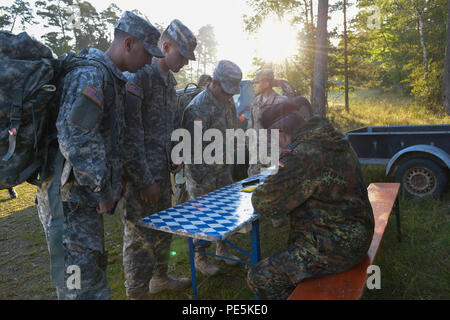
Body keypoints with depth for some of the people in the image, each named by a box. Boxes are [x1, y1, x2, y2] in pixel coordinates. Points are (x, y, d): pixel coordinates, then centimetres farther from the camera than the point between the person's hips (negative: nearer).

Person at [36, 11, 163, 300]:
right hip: (71, 199, -10)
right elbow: (76, 137, -29)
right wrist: (103, 191, -20)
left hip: (86, 199, 10)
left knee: (95, 266, 22)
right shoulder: (91, 74, -17)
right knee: (85, 288, -3)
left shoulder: (112, 79, 15)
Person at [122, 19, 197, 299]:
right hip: (141, 173, -9)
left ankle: (160, 278, 38)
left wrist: (175, 157, 13)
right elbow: (130, 132, -20)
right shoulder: (138, 75, -14)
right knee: (141, 234, 1)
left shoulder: (170, 79, 15)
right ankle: (137, 292, 19)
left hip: (162, 170, 9)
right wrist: (144, 179, -18)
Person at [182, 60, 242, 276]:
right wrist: (202, 183, -20)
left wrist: (229, 166, 17)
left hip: (224, 171, 8)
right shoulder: (198, 109, -22)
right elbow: (192, 152, -22)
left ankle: (222, 249, 36)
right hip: (203, 176, -7)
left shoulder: (228, 102, 6)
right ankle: (200, 258, 22)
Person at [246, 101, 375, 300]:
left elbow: (265, 204, -22)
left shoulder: (302, 156, -26)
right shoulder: (333, 141, 5)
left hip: (336, 248, -10)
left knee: (258, 278, -7)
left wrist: (258, 194, 0)